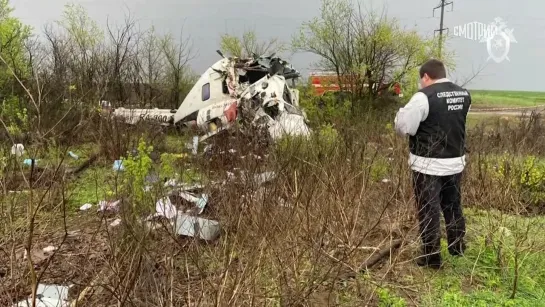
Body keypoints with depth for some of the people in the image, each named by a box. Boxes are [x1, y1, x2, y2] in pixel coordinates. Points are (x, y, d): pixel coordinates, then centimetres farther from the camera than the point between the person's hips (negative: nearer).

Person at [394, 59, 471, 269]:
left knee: (429, 210, 4)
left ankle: (432, 257, 13)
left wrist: (402, 112, 5)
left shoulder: (424, 96, -18)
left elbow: (403, 127, -15)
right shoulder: (464, 95, 5)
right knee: (453, 206, 22)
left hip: (428, 164, -7)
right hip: (455, 162, 7)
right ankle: (457, 247, 38)